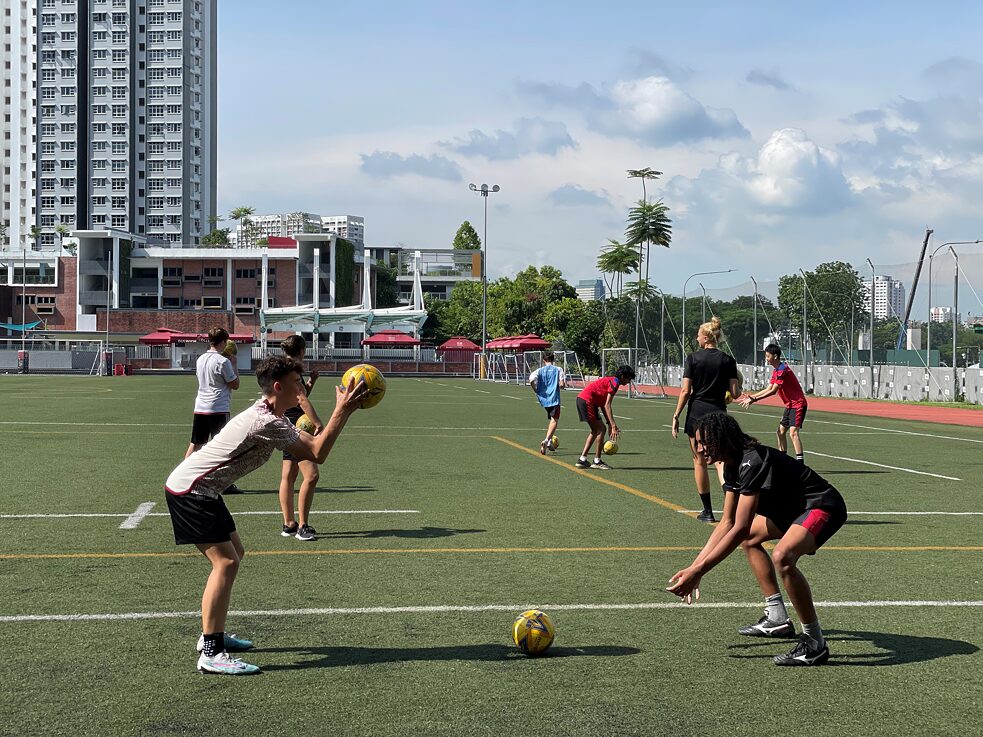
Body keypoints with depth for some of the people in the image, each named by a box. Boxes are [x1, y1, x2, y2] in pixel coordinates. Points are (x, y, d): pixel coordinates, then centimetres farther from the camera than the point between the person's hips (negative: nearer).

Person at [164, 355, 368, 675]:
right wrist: (342, 411, -21)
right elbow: (317, 453, -25)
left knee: (234, 554, 17)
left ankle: (213, 634, 26)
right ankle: (211, 654, -16)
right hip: (189, 490, -11)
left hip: (202, 490, 11)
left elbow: (305, 449, 9)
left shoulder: (271, 417, 9)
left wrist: (343, 412, 1)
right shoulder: (266, 422, -24)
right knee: (225, 562, -16)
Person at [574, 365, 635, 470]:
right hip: (587, 401, -10)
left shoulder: (610, 380, 19)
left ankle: (582, 459, 16)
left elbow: (603, 405, 20)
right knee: (601, 429, -5)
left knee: (595, 430, 17)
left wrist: (610, 424, 18)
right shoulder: (614, 383, -11)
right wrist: (613, 425, -21)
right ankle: (597, 461, 0)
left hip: (581, 399, 10)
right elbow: (607, 405, -18)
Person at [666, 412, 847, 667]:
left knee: (782, 556, -35)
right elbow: (727, 523, 10)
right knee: (749, 539, 27)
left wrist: (698, 571, -29)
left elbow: (739, 529, -30)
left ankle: (814, 643, -22)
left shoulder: (753, 462, -27)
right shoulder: (732, 466, 4)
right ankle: (777, 619, 28)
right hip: (794, 508, 12)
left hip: (824, 506, -11)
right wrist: (694, 566, 5)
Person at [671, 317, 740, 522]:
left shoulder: (692, 358, -4)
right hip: (718, 414, 1)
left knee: (699, 462, 9)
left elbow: (685, 391, -8)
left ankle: (707, 511, 14)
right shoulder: (728, 361, 1)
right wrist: (738, 383, 20)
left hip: (696, 414, -1)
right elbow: (735, 393, -2)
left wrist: (676, 416, -2)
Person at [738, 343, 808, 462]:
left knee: (793, 432, -20)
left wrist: (754, 399, -22)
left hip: (798, 404, -11)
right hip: (790, 405, 11)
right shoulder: (776, 371, 13)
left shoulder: (783, 370, -20)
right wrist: (751, 396, 6)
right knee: (781, 431, 15)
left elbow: (773, 391, -23)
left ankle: (800, 460, -27)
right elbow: (768, 389, 14)